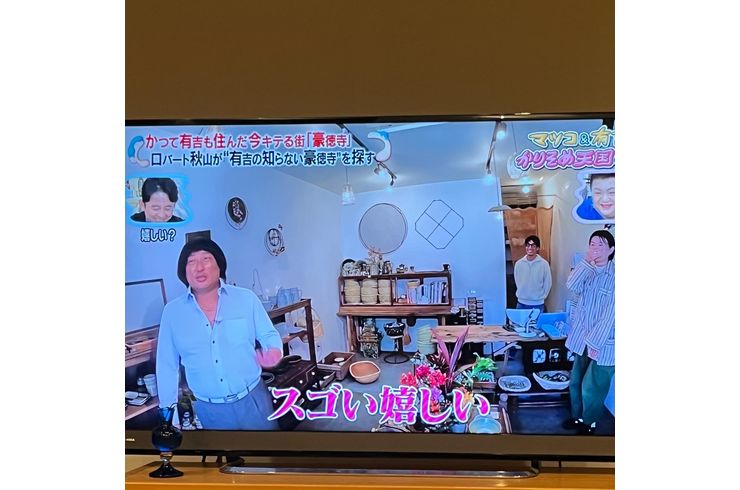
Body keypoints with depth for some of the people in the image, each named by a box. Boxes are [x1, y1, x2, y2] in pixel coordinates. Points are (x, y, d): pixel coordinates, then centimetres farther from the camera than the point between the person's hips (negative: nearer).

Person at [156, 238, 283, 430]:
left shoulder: (247, 299, -4)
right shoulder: (172, 311, -2)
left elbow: (269, 335, 3)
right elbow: (167, 366, 5)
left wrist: (274, 351, -20)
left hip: (253, 400, 0)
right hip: (208, 410, 1)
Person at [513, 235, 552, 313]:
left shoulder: (544, 264, -9)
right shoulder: (518, 263, -3)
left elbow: (548, 283, -1)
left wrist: (541, 297, 1)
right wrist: (522, 293, 9)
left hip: (537, 304, -2)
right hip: (521, 303, 2)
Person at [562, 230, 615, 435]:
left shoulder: (615, 276, -15)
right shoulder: (587, 271, 5)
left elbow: (610, 314, -17)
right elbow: (572, 286, -15)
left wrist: (595, 341, -18)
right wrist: (587, 260, -19)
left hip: (603, 344, -6)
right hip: (581, 338, 6)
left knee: (592, 387, 5)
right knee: (576, 382, 16)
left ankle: (589, 423, 27)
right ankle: (577, 417, 37)